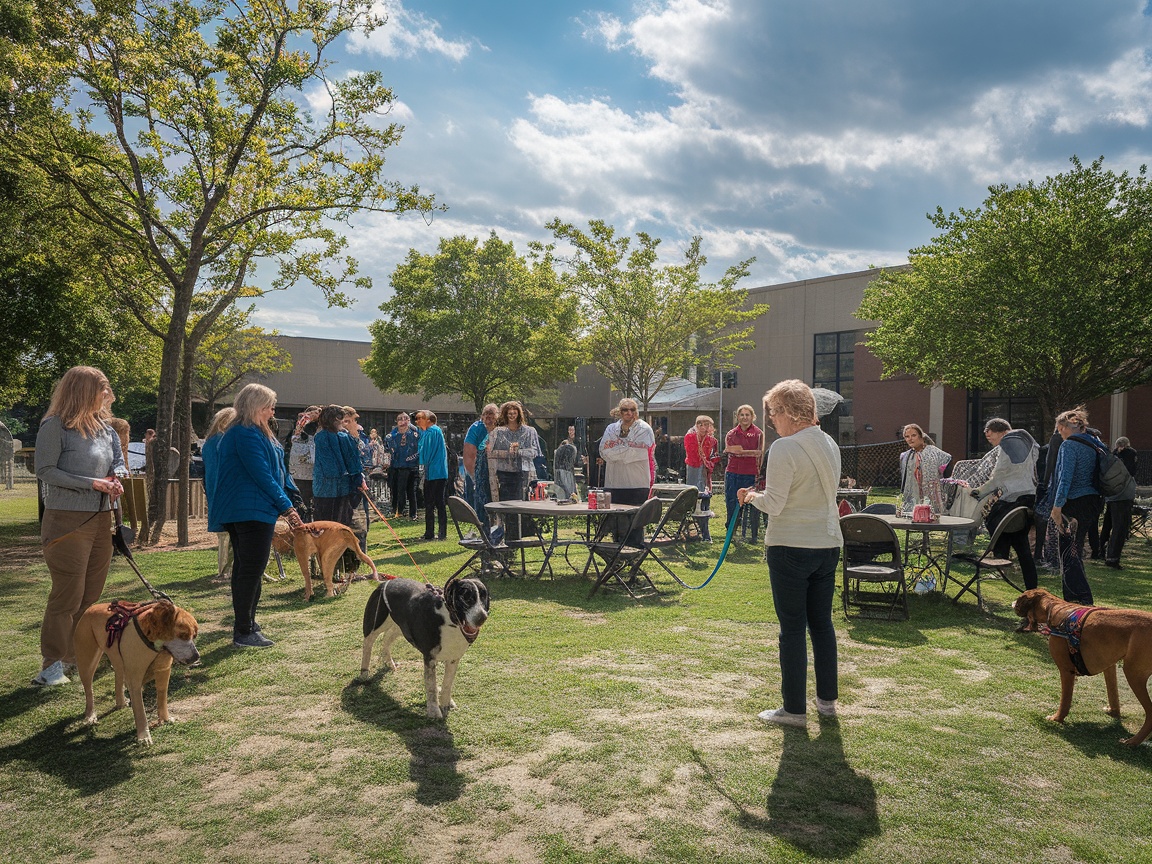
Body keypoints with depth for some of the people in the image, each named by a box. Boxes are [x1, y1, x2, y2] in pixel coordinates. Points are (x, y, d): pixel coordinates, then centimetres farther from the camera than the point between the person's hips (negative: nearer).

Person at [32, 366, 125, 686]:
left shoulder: (104, 427, 10)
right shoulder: (55, 426, -10)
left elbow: (119, 462, 19)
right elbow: (45, 471, -13)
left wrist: (115, 477, -4)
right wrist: (92, 483, -18)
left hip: (101, 519, 7)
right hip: (67, 519, -7)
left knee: (92, 593, 12)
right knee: (68, 594, -5)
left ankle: (77, 656, 24)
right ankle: (52, 664, 5)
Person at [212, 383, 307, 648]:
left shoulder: (258, 433, 18)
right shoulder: (246, 434, -16)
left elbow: (279, 470, 17)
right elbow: (263, 476, -20)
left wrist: (290, 500, 6)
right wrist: (286, 507, -16)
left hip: (238, 511, 11)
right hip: (251, 511, -11)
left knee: (245, 567, 17)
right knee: (252, 569, -7)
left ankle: (245, 624, 28)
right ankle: (244, 632, -2)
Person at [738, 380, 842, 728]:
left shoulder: (784, 448, -17)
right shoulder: (830, 445, 7)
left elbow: (773, 504, -18)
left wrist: (752, 496, 2)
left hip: (791, 547, -7)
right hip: (828, 543, 7)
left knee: (792, 628, 3)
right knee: (822, 622, 17)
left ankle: (794, 709, 11)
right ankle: (827, 700, 27)